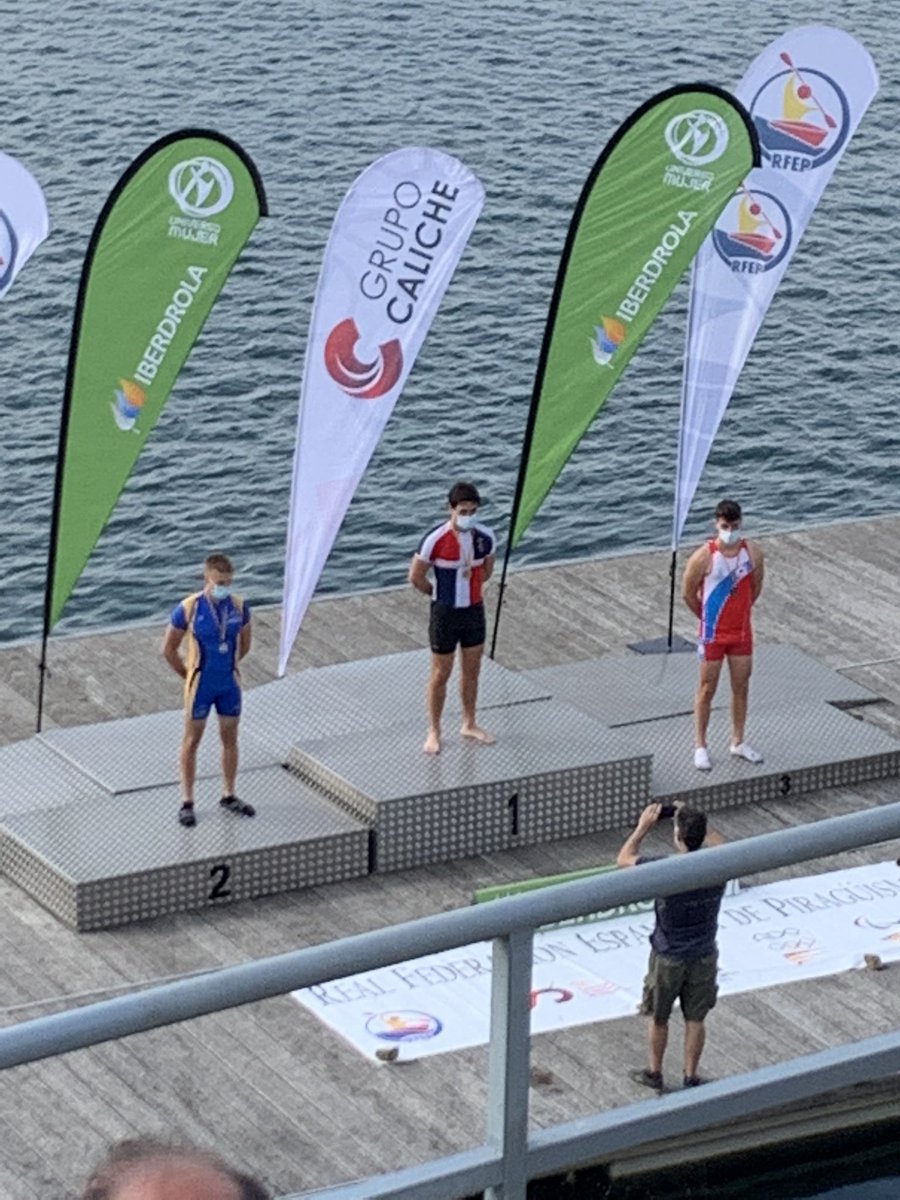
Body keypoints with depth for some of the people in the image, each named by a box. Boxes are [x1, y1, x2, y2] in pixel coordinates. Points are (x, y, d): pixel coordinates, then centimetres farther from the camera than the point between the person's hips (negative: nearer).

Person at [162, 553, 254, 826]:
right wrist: (189, 675, 1)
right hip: (200, 686, -4)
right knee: (192, 741, 5)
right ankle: (187, 801, 12)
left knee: (230, 739, 13)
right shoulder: (189, 608, -16)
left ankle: (229, 796, 28)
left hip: (229, 684, 4)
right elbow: (169, 649, -6)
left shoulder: (238, 606, -5)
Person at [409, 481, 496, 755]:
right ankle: (434, 732, 18)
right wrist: (441, 595, 2)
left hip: (475, 611, 4)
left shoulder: (485, 537, -7)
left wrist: (470, 589, 9)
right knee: (441, 674, 6)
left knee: (472, 671, 16)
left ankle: (469, 724, 33)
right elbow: (416, 578, -10)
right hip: (446, 614, -4)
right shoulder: (435, 540, -21)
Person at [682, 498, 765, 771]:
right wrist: (707, 618, 4)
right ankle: (700, 746, 15)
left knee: (741, 687, 13)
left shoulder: (753, 552, -6)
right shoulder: (704, 557, -19)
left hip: (742, 632, 4)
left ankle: (738, 742, 28)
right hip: (713, 634, -4)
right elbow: (689, 594, -7)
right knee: (707, 690, 5)